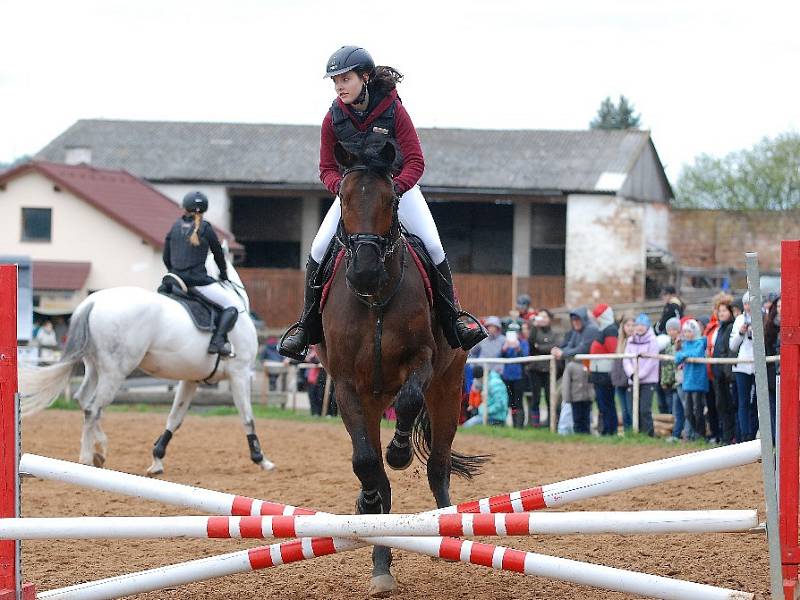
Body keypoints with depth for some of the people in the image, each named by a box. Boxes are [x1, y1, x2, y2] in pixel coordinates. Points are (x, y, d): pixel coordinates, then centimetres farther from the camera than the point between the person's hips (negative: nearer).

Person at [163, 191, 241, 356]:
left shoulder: (176, 226, 10)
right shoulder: (205, 228, -3)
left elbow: (166, 258, 14)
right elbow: (218, 254, 6)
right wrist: (224, 275, 23)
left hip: (176, 278, 6)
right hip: (198, 280, -6)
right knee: (233, 305, 0)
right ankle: (218, 340, -18)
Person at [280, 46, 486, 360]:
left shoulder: (393, 110, -16)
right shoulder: (334, 118, -8)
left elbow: (415, 162, -15)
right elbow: (327, 169, -1)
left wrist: (396, 187, -33)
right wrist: (340, 187, -24)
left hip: (398, 185, -2)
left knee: (433, 246, -18)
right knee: (319, 249, -15)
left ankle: (453, 321, -3)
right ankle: (306, 326, -2)